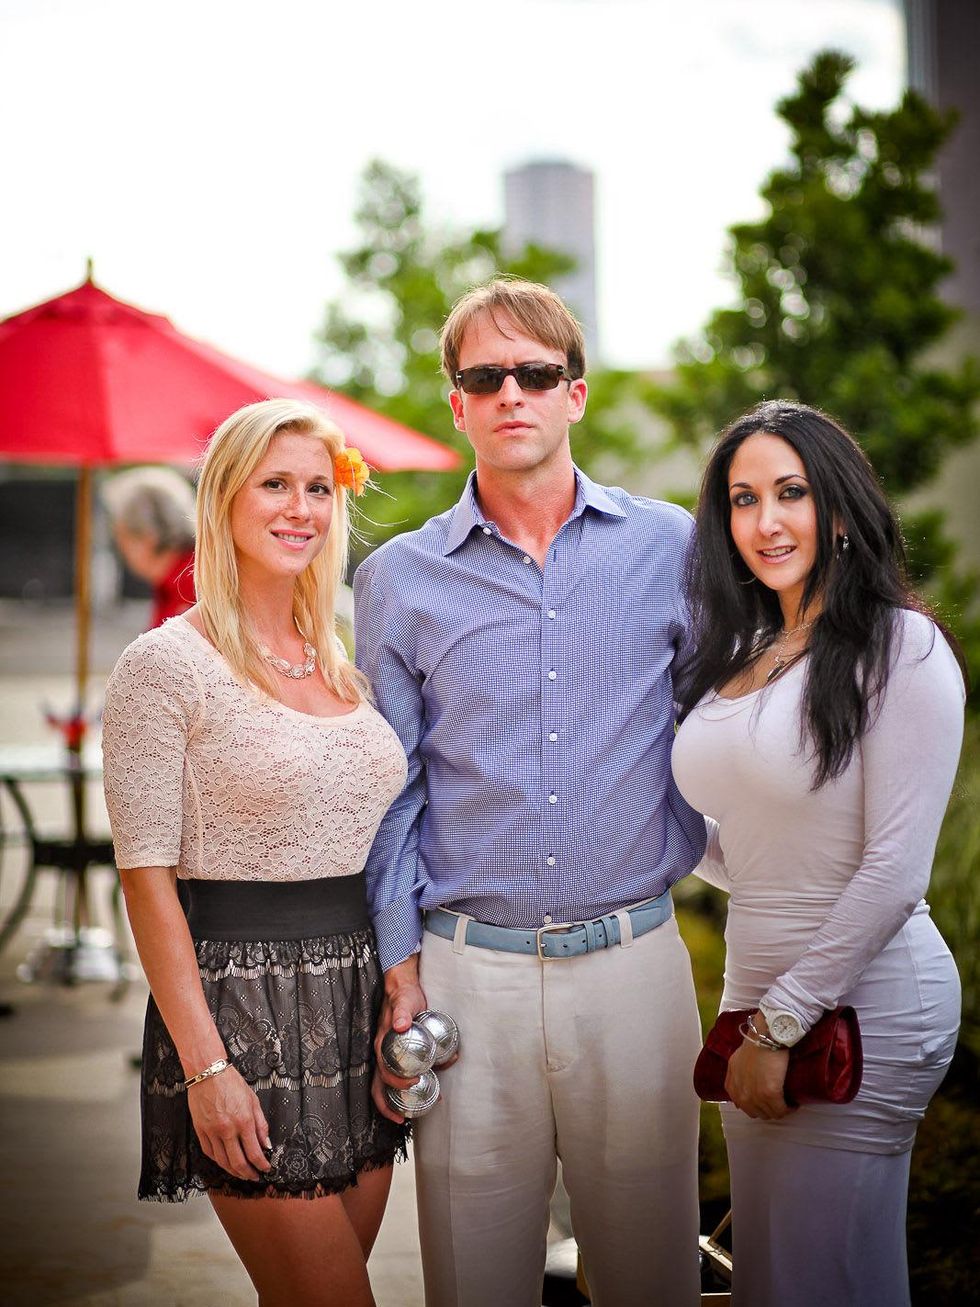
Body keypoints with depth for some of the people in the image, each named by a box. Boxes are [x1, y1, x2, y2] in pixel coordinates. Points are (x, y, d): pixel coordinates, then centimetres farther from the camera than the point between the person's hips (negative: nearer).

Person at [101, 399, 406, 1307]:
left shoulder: (350, 661, 12)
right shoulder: (166, 665, -7)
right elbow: (147, 878, -11)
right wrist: (205, 1063, -16)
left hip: (363, 998, 6)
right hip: (246, 1001, -6)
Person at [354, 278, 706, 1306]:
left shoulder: (670, 547, 4)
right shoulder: (398, 579, 6)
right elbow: (391, 793, 7)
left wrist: (672, 861, 4)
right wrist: (401, 970, 2)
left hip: (635, 961, 0)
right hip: (468, 971, 0)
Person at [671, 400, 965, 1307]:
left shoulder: (902, 646, -11)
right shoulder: (743, 654, 11)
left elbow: (895, 871, -17)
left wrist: (781, 1027, -15)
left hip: (858, 1011, -7)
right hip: (760, 992, 7)